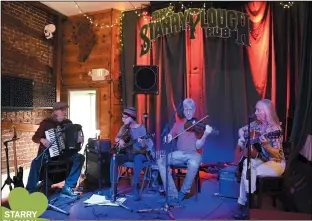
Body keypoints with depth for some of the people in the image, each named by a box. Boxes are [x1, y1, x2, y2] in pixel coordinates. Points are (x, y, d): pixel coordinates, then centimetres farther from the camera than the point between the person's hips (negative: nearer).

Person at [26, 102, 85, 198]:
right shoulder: (46, 122, -2)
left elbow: (74, 137, 12)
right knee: (36, 162, -34)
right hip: (47, 152, -3)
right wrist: (42, 140, -23)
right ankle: (30, 191, -19)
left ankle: (67, 188, -21)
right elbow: (35, 137, -1)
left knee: (80, 157, -22)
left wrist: (79, 139, -11)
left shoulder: (68, 122, 7)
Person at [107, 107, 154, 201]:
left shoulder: (141, 127, -8)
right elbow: (116, 138, 12)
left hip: (139, 153, -4)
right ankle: (113, 187, -21)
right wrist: (120, 140, -11)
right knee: (114, 158, -26)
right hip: (126, 153, 4)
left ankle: (135, 187, -32)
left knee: (138, 159, -39)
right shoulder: (124, 128, 8)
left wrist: (143, 143, -37)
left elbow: (144, 146, -14)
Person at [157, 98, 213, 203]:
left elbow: (198, 146, -10)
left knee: (194, 163, -37)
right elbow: (168, 138, 9)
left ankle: (184, 192, -11)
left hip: (193, 154, -3)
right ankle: (172, 194, -15)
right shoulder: (178, 124, 10)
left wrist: (205, 134, -27)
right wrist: (168, 138, -15)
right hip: (179, 154, 4)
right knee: (160, 160, -20)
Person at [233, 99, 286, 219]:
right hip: (260, 159, 6)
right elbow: (241, 130, 15)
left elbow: (276, 154, -22)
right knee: (246, 164, -25)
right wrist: (242, 141, -4)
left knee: (249, 172, -27)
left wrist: (266, 145, -40)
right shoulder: (256, 124, 0)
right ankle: (244, 203, -15)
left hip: (275, 163, -6)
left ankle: (248, 206, -10)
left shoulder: (275, 129, -19)